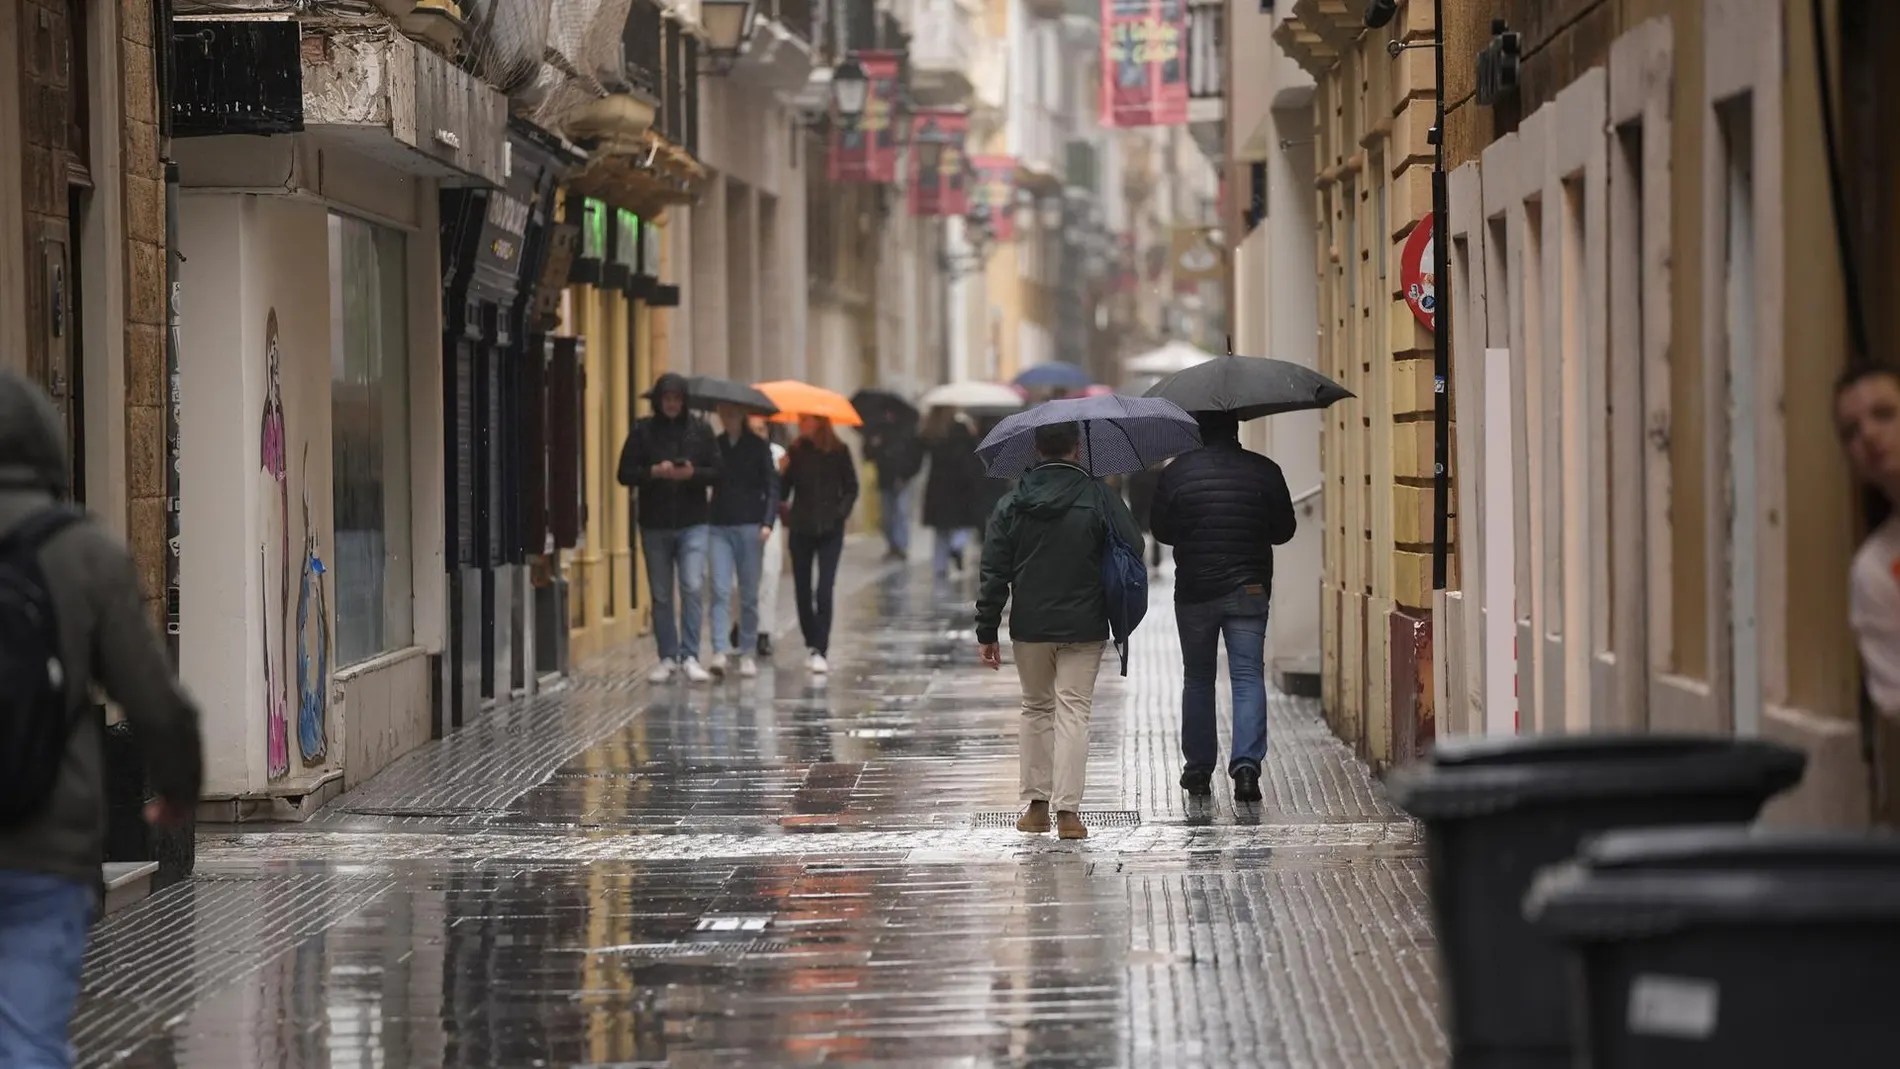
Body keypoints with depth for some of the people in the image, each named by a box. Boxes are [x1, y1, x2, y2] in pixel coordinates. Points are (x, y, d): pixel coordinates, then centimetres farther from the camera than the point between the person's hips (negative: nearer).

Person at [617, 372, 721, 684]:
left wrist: (692, 473, -17)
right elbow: (625, 473, 0)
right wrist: (654, 472, -17)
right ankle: (668, 658, 16)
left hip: (693, 523, -1)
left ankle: (690, 656, -9)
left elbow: (717, 471, 1)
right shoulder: (643, 431, 2)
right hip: (654, 525, 1)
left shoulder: (700, 430, 2)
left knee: (693, 588, -13)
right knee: (661, 596, 7)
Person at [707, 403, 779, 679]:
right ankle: (720, 651, -16)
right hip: (719, 526, 1)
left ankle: (747, 653, 13)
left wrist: (768, 523, -13)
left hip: (750, 526, -1)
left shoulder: (758, 446, 1)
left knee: (749, 594, 5)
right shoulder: (715, 445, 7)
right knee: (720, 591, -10)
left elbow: (772, 486, -2)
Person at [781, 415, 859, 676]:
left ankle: (820, 650, -10)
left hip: (830, 529, -2)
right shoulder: (795, 451, 2)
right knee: (802, 589, 7)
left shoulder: (838, 452, -1)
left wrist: (842, 512, -8)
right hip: (801, 528, 2)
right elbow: (784, 490, 1)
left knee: (824, 590, -11)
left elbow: (851, 487, 6)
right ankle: (812, 646, 23)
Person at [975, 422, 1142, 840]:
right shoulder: (1100, 500, -7)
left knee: (1036, 709, 16)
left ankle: (1036, 804, 17)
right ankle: (1068, 810, -8)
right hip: (1084, 628, -2)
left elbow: (994, 574, 0)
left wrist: (986, 632, 5)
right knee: (1073, 711, 0)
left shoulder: (1011, 505, -1)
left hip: (1030, 626, 2)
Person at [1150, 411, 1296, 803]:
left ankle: (1198, 768, 18)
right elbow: (1283, 530, 4)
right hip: (1249, 590, 0)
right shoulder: (1264, 471, -3)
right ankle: (1246, 764, -16)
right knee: (1248, 676, -1)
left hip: (1194, 591, 0)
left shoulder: (1176, 473, -5)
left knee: (1198, 678, 14)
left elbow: (1160, 530, 3)